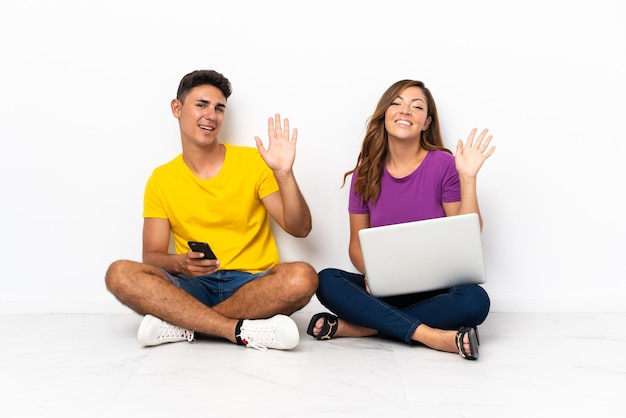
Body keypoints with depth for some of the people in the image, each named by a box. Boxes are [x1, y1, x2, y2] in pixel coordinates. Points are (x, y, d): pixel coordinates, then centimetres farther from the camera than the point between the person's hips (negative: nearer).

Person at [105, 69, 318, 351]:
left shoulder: (253, 161, 3)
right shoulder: (160, 180, 9)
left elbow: (300, 229, -2)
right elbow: (152, 256, 5)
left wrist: (284, 173, -18)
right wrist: (179, 263, -18)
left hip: (253, 285, -1)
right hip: (193, 286, 1)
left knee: (302, 277, -32)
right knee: (120, 273, -24)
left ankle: (181, 325, -22)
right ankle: (244, 330, -28)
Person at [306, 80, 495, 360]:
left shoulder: (444, 165, -5)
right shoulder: (366, 174, 3)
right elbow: (356, 244, 7)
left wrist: (468, 178, -18)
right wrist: (370, 273, -15)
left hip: (436, 290, -2)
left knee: (474, 300, -33)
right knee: (327, 281, -24)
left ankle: (359, 327, -24)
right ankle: (432, 336, -28)